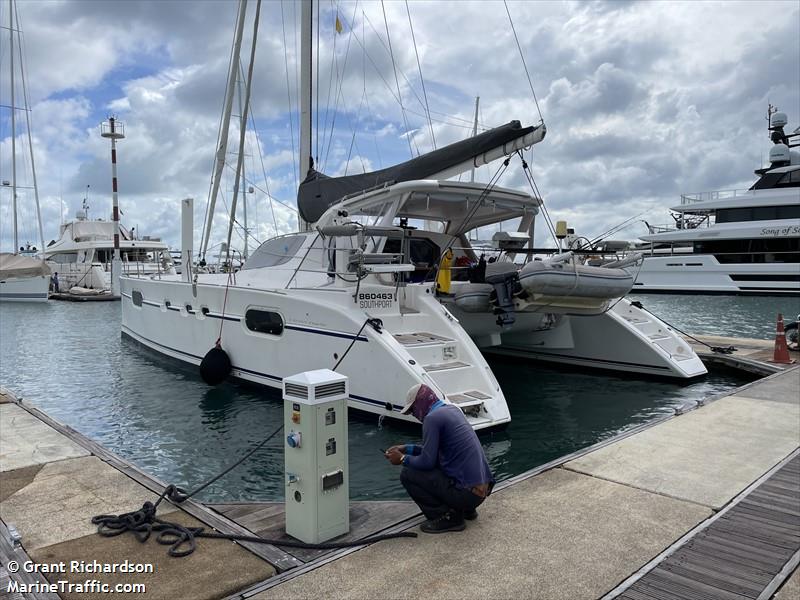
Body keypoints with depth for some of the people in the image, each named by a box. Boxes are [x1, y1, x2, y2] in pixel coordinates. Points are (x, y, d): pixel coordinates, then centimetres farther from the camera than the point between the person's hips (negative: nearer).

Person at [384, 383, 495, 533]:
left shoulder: (432, 418, -13)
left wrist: (402, 459, 2)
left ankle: (447, 517, -2)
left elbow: (427, 461, -15)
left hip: (467, 492, -9)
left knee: (407, 474, -2)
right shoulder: (452, 409, 14)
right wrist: (406, 448, 22)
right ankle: (466, 509, 20)